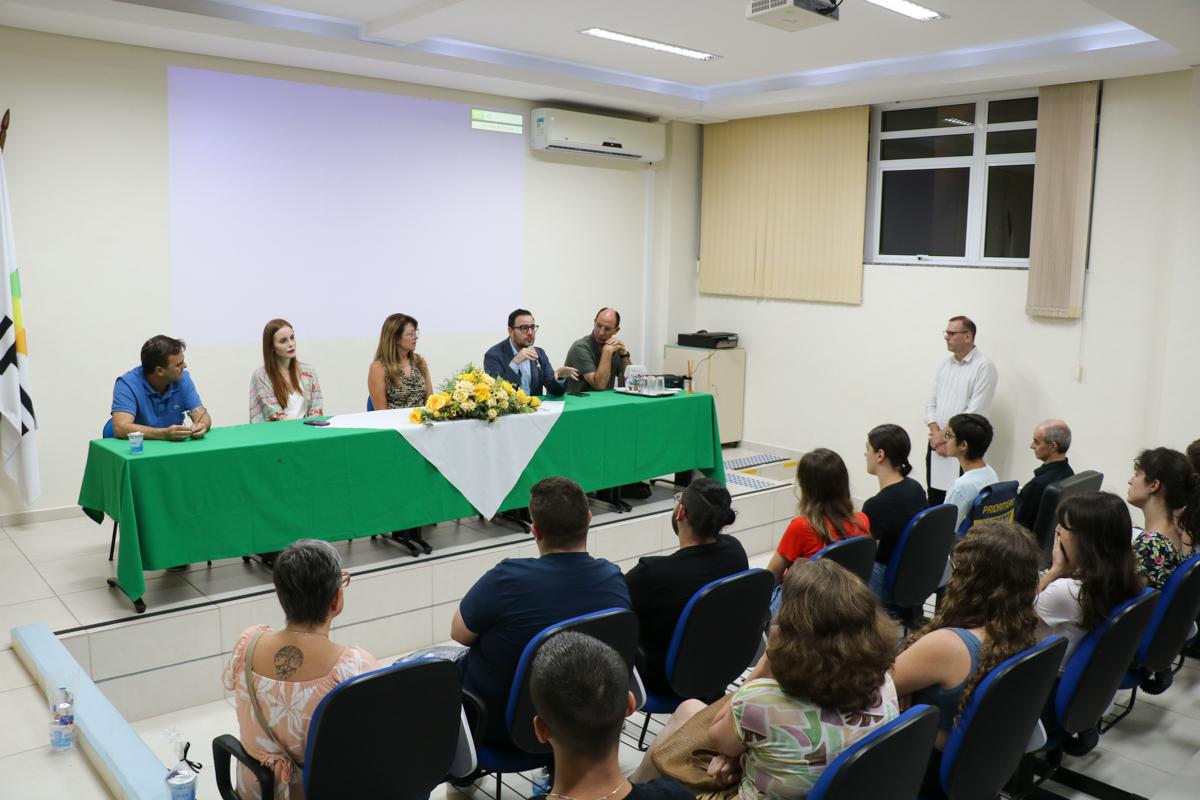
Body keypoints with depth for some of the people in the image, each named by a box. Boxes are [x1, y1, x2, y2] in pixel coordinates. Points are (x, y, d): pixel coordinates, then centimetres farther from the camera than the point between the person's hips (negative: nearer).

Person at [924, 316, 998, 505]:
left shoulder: (984, 367, -9)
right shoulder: (945, 364, 13)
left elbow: (975, 412, -15)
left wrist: (946, 436, -11)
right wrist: (935, 431, -3)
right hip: (936, 446, 6)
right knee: (934, 502, 9)